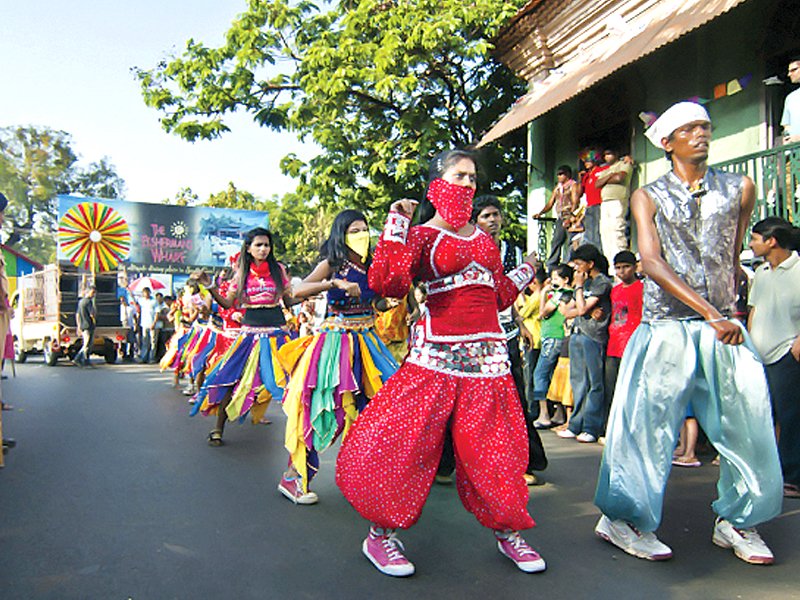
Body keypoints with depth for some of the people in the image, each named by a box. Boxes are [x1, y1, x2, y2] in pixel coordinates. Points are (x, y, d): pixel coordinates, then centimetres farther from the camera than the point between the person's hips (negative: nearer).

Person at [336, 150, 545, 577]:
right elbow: (389, 284, -16)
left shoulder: (483, 237, 19)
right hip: (438, 352, -5)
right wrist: (395, 226, -13)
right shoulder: (421, 235, 1)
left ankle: (507, 532, 26)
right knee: (404, 436, -7)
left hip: (488, 353, 5)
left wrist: (524, 272, 32)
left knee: (494, 446, 8)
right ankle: (380, 534, 11)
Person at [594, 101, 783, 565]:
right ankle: (624, 518, 12)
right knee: (650, 421, -2)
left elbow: (733, 258, 19)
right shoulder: (649, 196, 4)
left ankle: (737, 521, 20)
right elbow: (652, 263, -8)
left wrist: (728, 307, 15)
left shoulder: (740, 189, 11)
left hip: (724, 325, 3)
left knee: (746, 423, 1)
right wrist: (711, 315, -17)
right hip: (667, 325, -3)